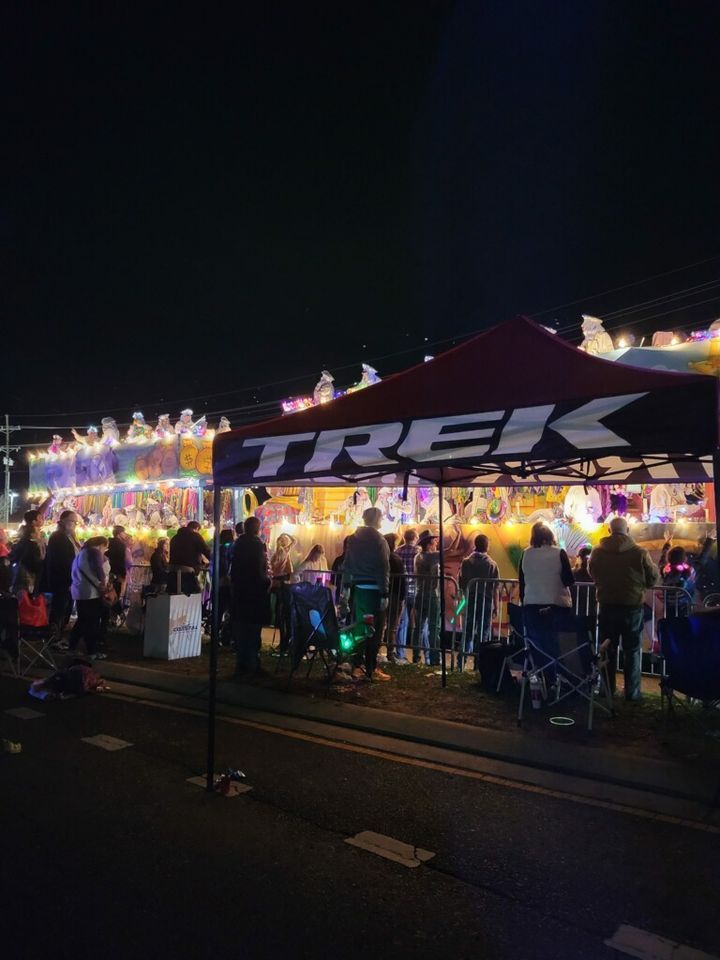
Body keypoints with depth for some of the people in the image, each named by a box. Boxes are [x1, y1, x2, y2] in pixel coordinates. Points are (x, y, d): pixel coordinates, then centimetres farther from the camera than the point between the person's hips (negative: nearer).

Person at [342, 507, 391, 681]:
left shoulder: (353, 538, 9)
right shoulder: (378, 539, -9)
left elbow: (347, 564, 10)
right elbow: (383, 568, -13)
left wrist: (346, 586, 13)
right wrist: (384, 594, -12)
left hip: (357, 587, 6)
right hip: (373, 589, -6)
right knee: (373, 629, 0)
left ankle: (357, 667, 15)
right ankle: (371, 669, 4)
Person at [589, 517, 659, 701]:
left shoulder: (597, 552, -6)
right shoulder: (640, 552, -14)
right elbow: (653, 579, -2)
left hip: (607, 605, 2)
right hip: (632, 605, -2)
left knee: (607, 648, 13)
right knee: (632, 650, 8)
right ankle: (632, 691, 11)